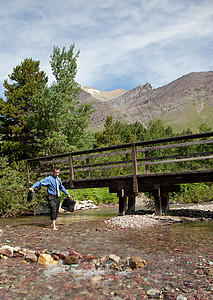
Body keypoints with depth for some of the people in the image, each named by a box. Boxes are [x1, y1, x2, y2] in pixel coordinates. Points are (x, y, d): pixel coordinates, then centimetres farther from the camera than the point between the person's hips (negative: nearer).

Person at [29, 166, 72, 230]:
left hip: (57, 197, 7)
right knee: (53, 210, -16)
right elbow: (40, 182, -21)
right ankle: (54, 227, -12)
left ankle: (52, 223, 32)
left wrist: (67, 194, 32)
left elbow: (62, 187, 27)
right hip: (51, 197, -7)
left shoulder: (58, 179, 11)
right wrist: (32, 187, -36)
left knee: (56, 211, 12)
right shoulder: (49, 178, -11)